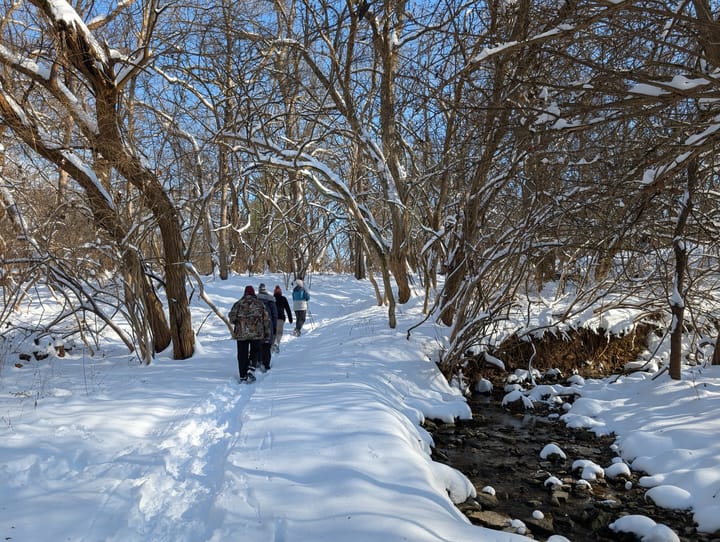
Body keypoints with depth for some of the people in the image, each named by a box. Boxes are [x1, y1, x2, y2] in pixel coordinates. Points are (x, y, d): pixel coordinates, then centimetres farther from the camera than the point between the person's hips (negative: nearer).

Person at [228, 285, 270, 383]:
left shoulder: (238, 304, 3)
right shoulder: (260, 304, 3)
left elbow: (232, 316, -3)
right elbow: (266, 319, 3)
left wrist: (235, 322, 19)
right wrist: (267, 331, 12)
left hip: (241, 334, 0)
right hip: (257, 333, 0)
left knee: (242, 355, 8)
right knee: (255, 351, 14)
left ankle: (243, 377, 9)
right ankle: (251, 369, -7)